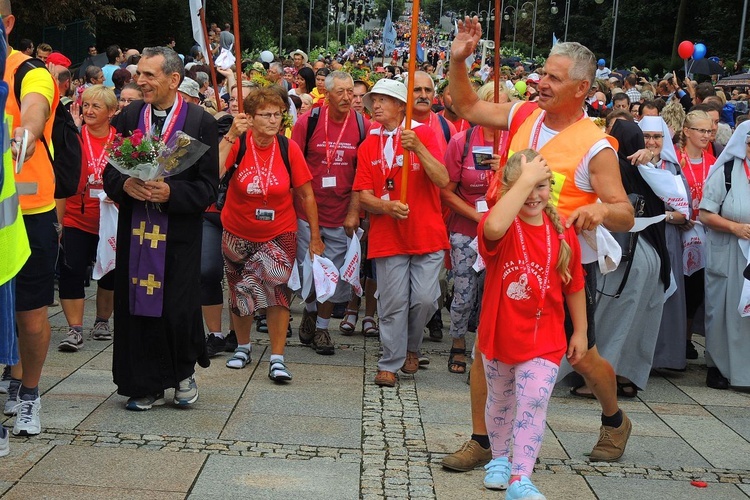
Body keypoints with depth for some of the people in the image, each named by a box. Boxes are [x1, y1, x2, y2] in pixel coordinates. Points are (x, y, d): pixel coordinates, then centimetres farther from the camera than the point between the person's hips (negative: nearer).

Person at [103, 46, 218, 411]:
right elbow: (110, 172, 9)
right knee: (136, 305, 5)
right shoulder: (129, 116, 7)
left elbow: (207, 187, -6)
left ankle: (184, 371, 26)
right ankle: (146, 386, 18)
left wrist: (171, 192, -21)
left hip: (179, 233, -3)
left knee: (177, 308, -2)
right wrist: (125, 185, -13)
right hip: (135, 229, 3)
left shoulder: (201, 122, -5)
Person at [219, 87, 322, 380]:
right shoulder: (238, 144, -14)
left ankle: (277, 359, -2)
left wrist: (315, 237, -3)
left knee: (275, 288, -11)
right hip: (237, 233, 1)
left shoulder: (289, 149, -13)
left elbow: (306, 195, -5)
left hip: (278, 234, -1)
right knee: (238, 290, 16)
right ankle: (243, 346, 37)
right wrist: (230, 135, -34)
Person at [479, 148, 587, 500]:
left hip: (545, 338, 1)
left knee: (534, 403, -12)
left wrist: (580, 331, 8)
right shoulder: (503, 227, -15)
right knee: (500, 401, 19)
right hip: (500, 333, 0)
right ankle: (500, 459, 42)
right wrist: (523, 180, -38)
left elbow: (574, 286, 6)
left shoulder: (563, 233, -4)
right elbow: (493, 227, -43)